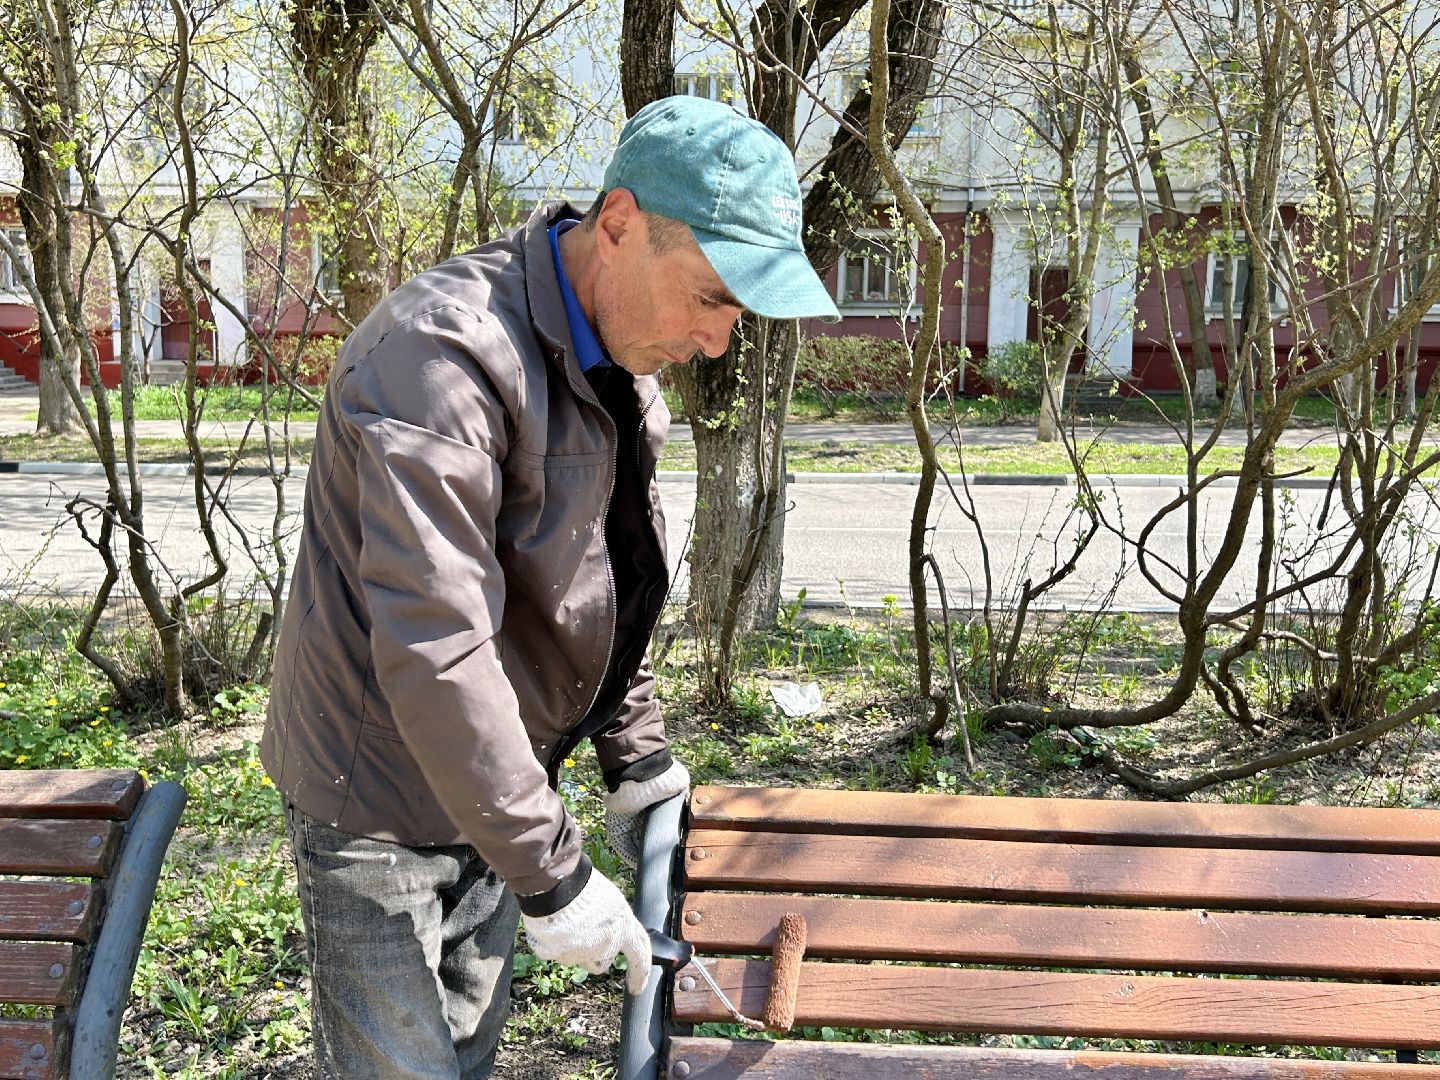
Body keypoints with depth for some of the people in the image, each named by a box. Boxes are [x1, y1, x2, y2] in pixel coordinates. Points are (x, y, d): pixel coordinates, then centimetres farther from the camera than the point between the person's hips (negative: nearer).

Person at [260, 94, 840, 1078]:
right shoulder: (446, 354, -29)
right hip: (380, 795, -8)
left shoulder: (622, 361, 1)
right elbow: (433, 652, -33)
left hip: (490, 775, 8)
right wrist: (552, 876, -27)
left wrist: (637, 757, 11)